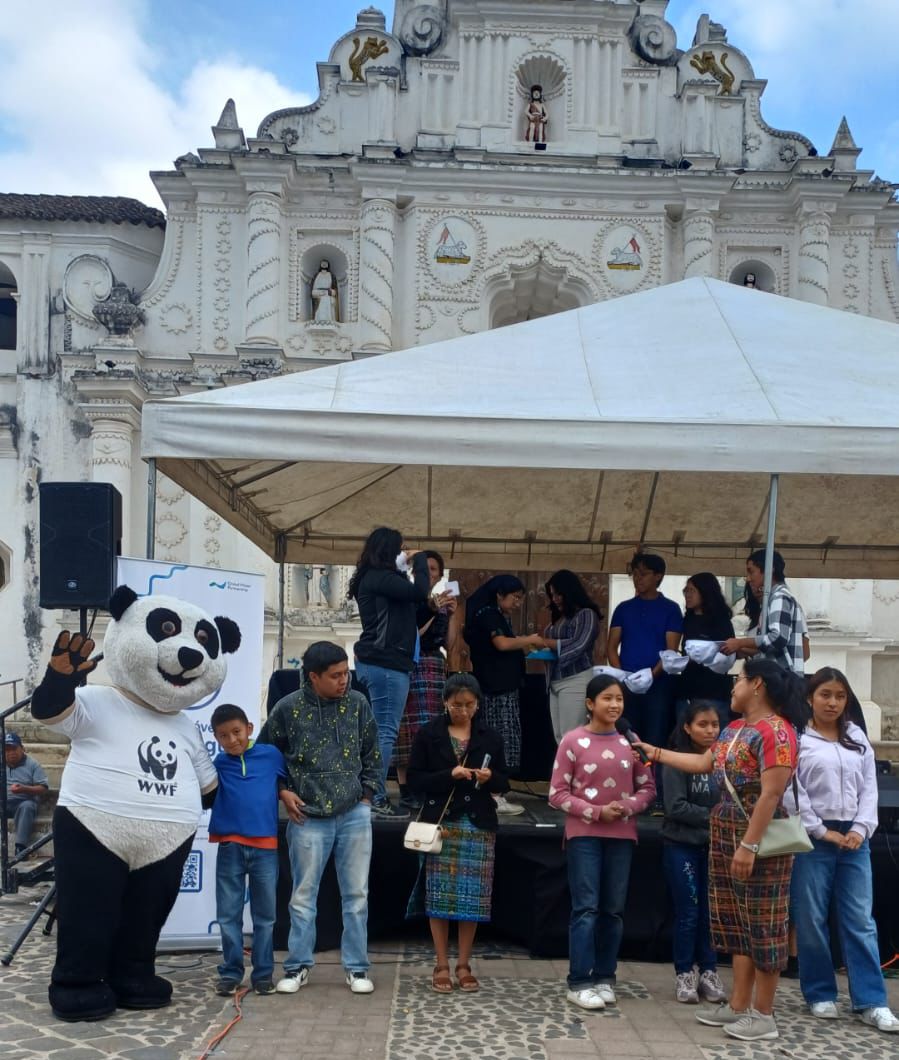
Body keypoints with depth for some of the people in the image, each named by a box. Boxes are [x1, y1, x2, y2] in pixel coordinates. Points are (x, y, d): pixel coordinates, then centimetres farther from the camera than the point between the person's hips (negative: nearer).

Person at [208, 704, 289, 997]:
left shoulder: (271, 754, 0)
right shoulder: (218, 763, 2)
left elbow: (288, 781, 12)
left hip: (265, 846, 0)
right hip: (229, 847, 1)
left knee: (265, 915, 9)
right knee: (228, 915, 8)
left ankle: (263, 973, 20)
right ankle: (230, 972, 20)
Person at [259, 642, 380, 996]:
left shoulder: (357, 704, -1)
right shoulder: (288, 708, -7)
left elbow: (372, 754, 11)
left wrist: (366, 795, 7)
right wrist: (282, 792, -1)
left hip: (354, 814, 2)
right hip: (308, 818, -1)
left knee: (356, 894, 7)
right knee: (303, 896, 8)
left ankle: (356, 967, 19)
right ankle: (298, 966, 22)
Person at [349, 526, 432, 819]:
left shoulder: (370, 578, 17)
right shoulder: (380, 577, -14)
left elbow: (406, 601, 18)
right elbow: (419, 592, -22)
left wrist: (408, 565, 12)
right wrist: (419, 559, -7)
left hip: (373, 662, 11)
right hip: (387, 663, -10)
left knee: (375, 730, 12)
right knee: (386, 732, -8)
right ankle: (377, 799, -6)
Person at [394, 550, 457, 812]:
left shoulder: (444, 601, 15)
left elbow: (449, 643, 11)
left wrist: (451, 616, 0)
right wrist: (434, 611, -13)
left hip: (436, 667, 6)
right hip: (412, 665, -6)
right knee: (411, 726, -8)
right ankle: (407, 790, -7)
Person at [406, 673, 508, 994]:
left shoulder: (490, 736, 5)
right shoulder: (428, 734, 0)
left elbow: (503, 782, 9)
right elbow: (415, 779, -3)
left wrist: (490, 777, -13)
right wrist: (449, 775, -17)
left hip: (479, 825, 2)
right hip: (441, 822, -1)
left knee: (473, 896, 3)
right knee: (440, 895, 0)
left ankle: (464, 965, 16)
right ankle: (441, 966, 11)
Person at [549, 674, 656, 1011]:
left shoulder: (630, 741, 3)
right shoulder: (573, 741, -7)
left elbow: (647, 788, 9)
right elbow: (557, 794, -6)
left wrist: (628, 806, -11)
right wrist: (597, 812, -14)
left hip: (622, 835, 3)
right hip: (584, 834, -3)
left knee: (613, 909, 8)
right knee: (586, 908, -5)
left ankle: (604, 977, 19)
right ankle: (579, 982, 2)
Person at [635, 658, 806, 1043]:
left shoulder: (776, 731, -17)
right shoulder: (734, 729, 13)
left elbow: (771, 795, -22)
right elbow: (703, 762, 23)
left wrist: (749, 844, -24)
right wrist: (653, 752, 25)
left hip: (760, 837, -9)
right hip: (726, 832, 9)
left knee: (762, 923, 0)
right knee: (736, 920, 13)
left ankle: (763, 1015, 9)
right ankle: (739, 1005, 21)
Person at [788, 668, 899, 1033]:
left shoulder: (858, 738, 12)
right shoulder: (796, 738, -3)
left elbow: (869, 787, 9)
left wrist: (861, 829, -4)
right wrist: (822, 832, -9)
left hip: (853, 838, 4)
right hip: (812, 838, -4)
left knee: (860, 920, 3)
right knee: (812, 920, 3)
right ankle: (820, 995, 15)